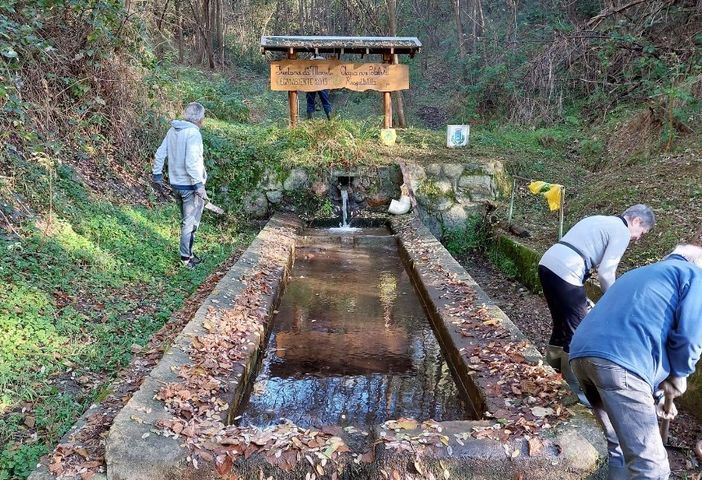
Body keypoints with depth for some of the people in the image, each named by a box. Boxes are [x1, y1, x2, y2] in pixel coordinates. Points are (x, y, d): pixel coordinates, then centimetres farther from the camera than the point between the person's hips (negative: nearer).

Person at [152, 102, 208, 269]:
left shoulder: (173, 130, 6)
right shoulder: (193, 133, -18)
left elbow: (160, 153, 10)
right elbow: (192, 162, -26)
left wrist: (157, 174, 20)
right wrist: (199, 184, -22)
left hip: (176, 184, 8)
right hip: (190, 186, -8)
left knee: (185, 220, 20)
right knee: (191, 222, 3)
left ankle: (187, 254, 29)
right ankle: (186, 258, 10)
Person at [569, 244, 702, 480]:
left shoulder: (637, 274, 38)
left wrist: (651, 396, 43)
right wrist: (679, 374, 17)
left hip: (581, 354, 8)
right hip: (618, 362, -8)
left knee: (621, 445, 25)